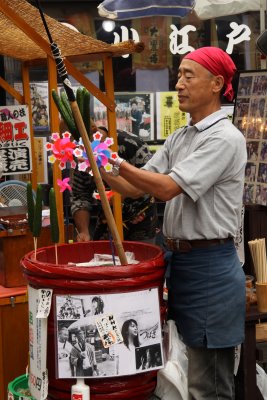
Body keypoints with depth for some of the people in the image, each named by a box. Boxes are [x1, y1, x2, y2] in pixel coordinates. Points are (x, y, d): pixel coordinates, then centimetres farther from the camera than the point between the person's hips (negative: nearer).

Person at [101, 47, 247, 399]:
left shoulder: (225, 137, -13)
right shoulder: (179, 139, 14)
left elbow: (167, 187, -21)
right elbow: (136, 187, 11)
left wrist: (115, 160, -20)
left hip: (209, 266, -8)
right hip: (179, 259, 8)